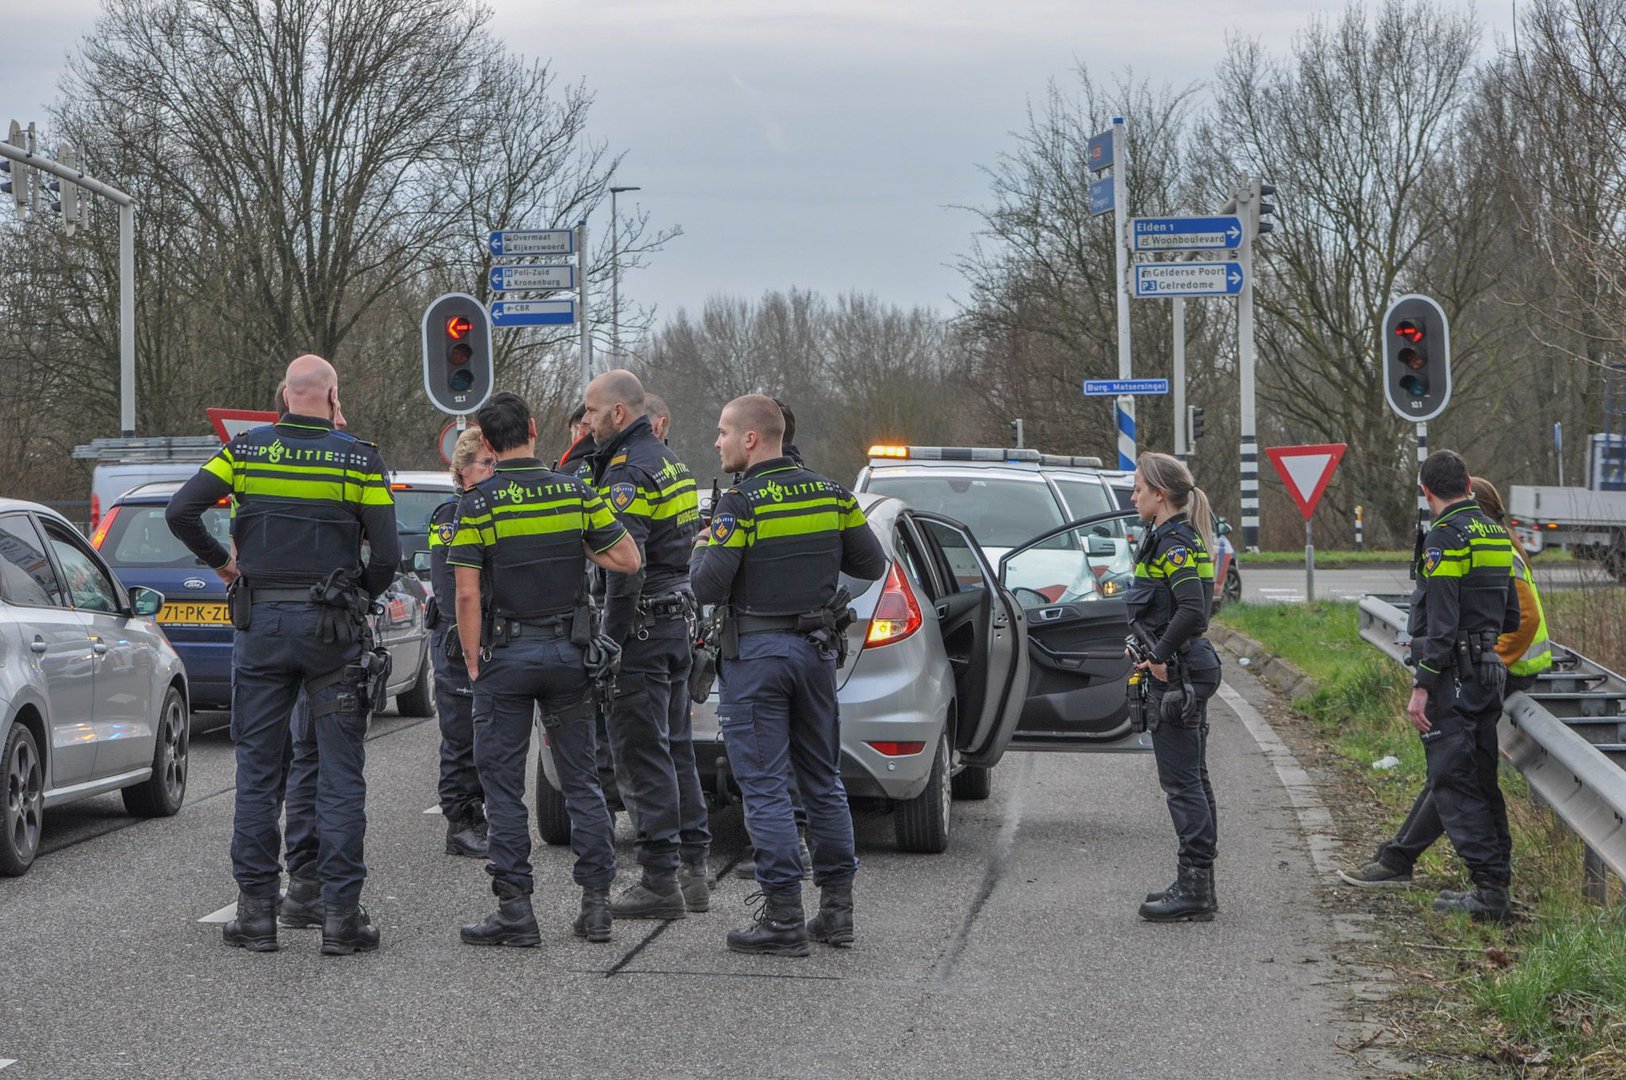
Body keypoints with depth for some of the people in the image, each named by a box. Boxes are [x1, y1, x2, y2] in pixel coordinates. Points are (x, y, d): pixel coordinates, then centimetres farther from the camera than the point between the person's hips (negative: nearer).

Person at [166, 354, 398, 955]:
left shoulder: (246, 450, 2)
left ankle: (256, 912, 9)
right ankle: (340, 916, 1)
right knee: (340, 774, 3)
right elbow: (386, 554, -7)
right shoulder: (358, 459, -3)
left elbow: (181, 511, -5)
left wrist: (220, 561, 10)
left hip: (261, 621, 2)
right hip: (331, 630, -2)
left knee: (257, 770, 8)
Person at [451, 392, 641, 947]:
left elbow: (468, 594, -11)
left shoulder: (477, 504, -8)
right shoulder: (575, 493, 0)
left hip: (506, 652, -3)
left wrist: (473, 662, -2)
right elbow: (628, 559, 2)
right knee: (581, 778, 10)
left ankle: (515, 908, 1)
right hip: (569, 650, 3)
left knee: (503, 782, 3)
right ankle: (596, 902, 9)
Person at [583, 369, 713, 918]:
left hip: (642, 626, -10)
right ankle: (692, 869, 19)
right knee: (674, 749, 15)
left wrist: (609, 641, -21)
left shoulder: (629, 472, -16)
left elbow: (625, 567, -23)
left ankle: (660, 881, -5)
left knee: (640, 755, -6)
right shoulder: (670, 461, 16)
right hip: (677, 621, 10)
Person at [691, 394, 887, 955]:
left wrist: (701, 551, 3)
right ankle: (837, 908, 17)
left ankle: (783, 917, -3)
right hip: (817, 648, 6)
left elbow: (709, 587, -17)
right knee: (823, 782, 14)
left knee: (765, 788, -2)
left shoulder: (741, 503, -14)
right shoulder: (830, 494, 4)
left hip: (757, 654, -6)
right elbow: (871, 563, 9)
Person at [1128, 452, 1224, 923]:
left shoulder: (1174, 544, -16)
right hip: (1187, 669, 10)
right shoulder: (1182, 539, 15)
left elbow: (1191, 610, -29)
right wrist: (1158, 656, 12)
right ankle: (1197, 884, 21)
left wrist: (1160, 656, -18)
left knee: (1181, 782, -7)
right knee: (1193, 779, 14)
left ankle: (1194, 891, -5)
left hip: (1177, 674, -10)